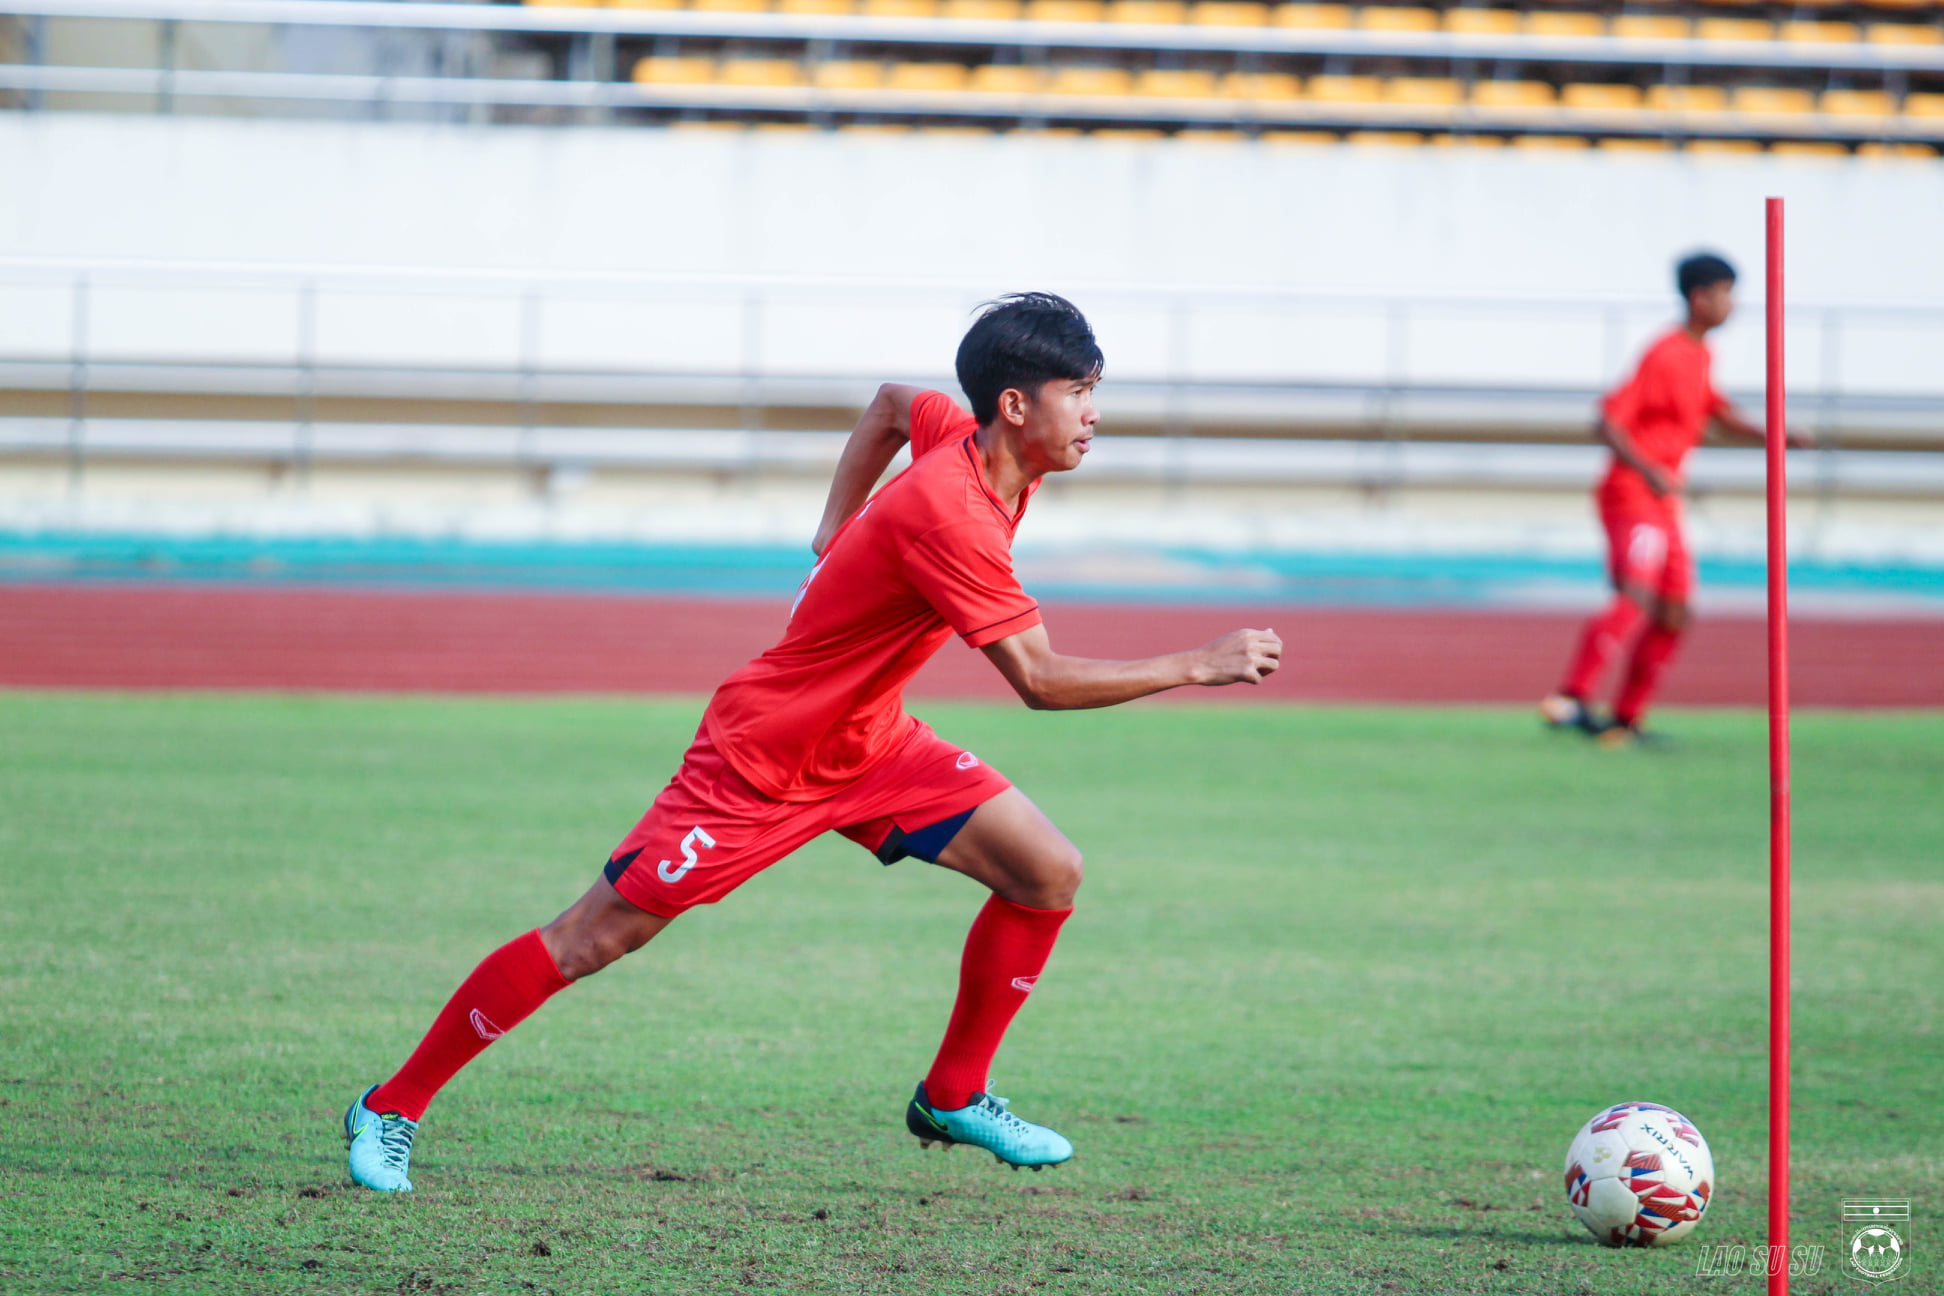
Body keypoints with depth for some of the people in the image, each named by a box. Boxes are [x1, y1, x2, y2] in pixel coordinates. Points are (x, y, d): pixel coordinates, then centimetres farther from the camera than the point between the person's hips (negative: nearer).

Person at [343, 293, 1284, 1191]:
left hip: (869, 743, 9)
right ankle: (392, 1108, 9)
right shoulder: (950, 512, -32)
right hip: (763, 759, -9)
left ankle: (953, 1098, 12)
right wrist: (1194, 668, -31)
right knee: (590, 941, -3)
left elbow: (894, 403, 19)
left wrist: (837, 529, 21)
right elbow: (1041, 680, -34)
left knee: (1048, 874, -3)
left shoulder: (968, 439, -6)